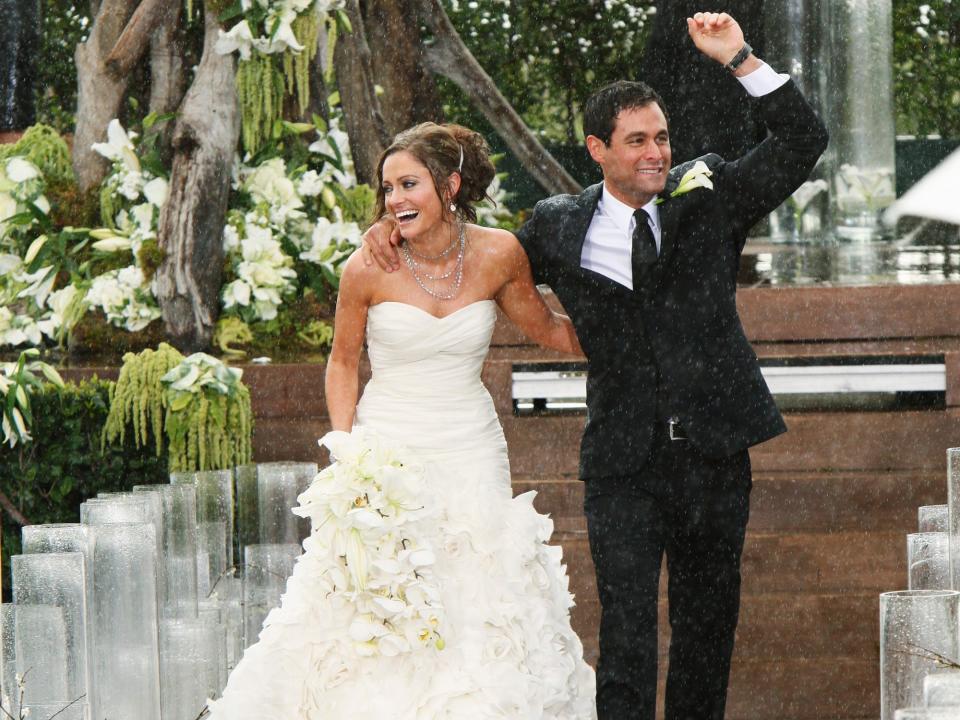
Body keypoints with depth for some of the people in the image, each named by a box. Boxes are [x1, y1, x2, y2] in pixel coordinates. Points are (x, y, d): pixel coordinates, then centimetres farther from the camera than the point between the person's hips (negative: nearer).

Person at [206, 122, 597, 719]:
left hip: (470, 455, 2)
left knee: (478, 601, 0)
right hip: (384, 454, -1)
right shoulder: (369, 269, -10)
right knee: (374, 616, -5)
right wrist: (346, 456, -6)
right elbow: (343, 362, 4)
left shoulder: (498, 255, -6)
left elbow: (546, 328, 12)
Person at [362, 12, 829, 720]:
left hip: (716, 454, 2)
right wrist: (397, 229, 4)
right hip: (624, 462, -1)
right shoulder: (559, 227, 3)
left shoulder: (708, 195, 3)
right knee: (627, 632, -9)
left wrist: (740, 59, -14)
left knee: (710, 623, 12)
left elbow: (803, 140, -4)